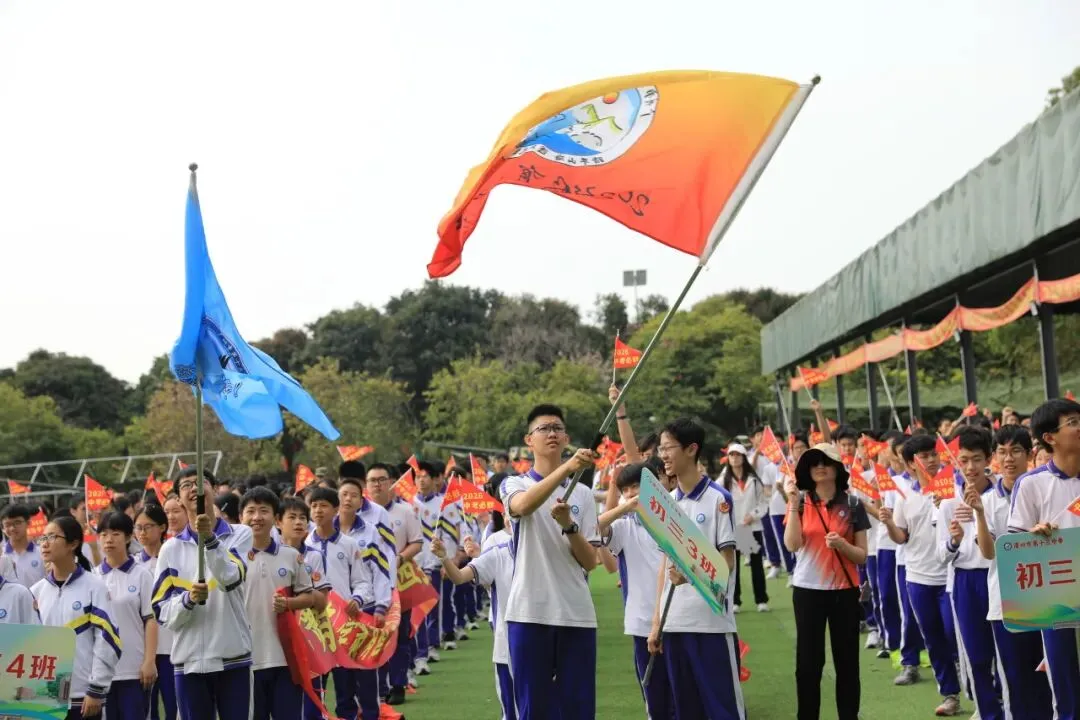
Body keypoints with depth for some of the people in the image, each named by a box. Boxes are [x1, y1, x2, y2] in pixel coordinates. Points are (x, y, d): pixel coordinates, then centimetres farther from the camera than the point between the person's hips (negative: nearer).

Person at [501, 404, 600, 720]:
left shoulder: (583, 493, 11)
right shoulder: (515, 485, 3)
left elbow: (590, 562, 4)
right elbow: (523, 506, -24)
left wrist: (569, 525, -15)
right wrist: (567, 467, -37)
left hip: (577, 613, 3)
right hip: (529, 612, -2)